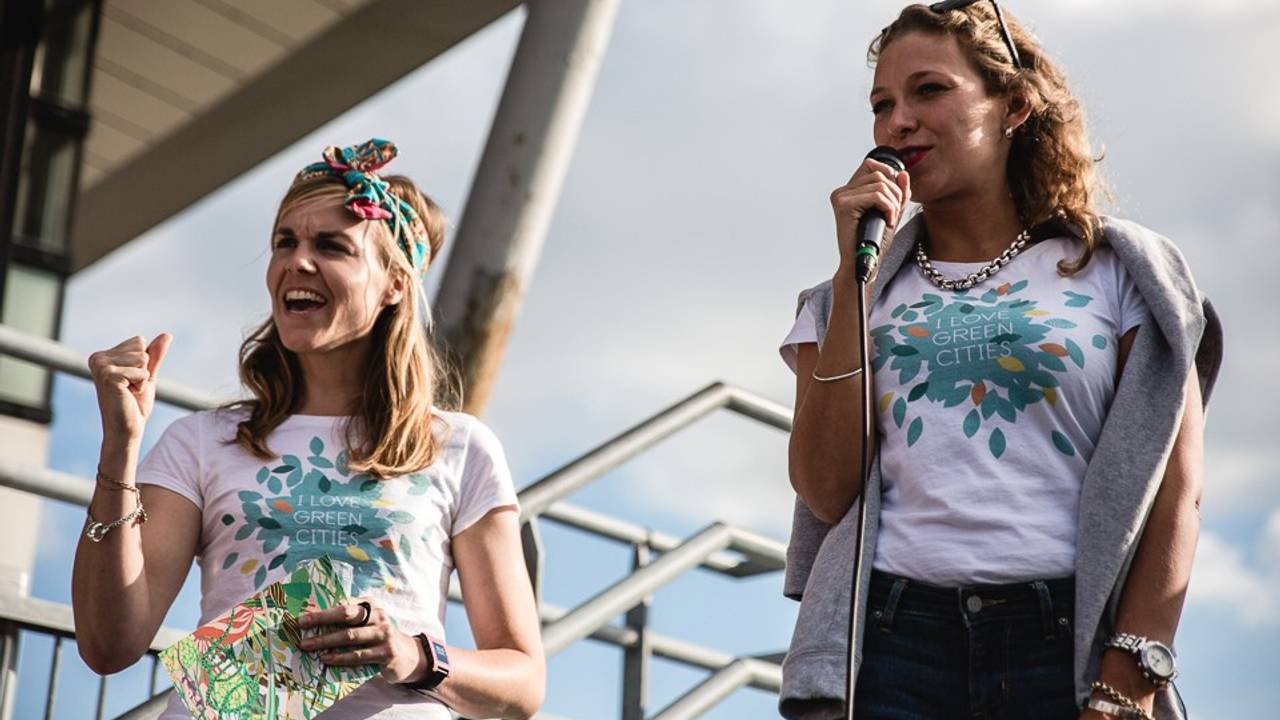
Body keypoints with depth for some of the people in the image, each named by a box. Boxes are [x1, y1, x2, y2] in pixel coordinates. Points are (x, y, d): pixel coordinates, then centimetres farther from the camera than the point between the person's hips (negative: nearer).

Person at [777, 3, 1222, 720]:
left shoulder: (1116, 270, 9)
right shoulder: (857, 292, 14)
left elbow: (1176, 491, 0)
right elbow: (827, 493, 0)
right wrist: (856, 268, 0)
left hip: (1069, 641, -1)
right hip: (885, 641, 1)